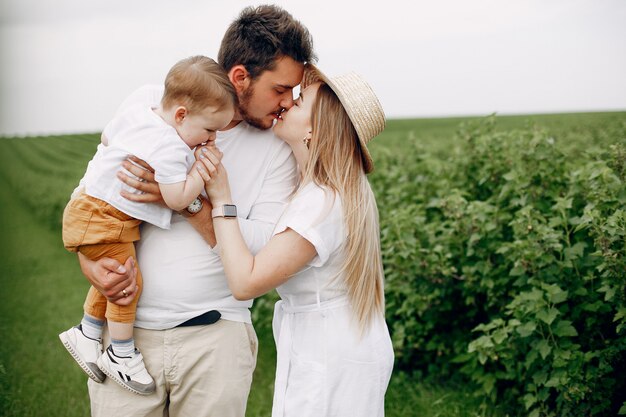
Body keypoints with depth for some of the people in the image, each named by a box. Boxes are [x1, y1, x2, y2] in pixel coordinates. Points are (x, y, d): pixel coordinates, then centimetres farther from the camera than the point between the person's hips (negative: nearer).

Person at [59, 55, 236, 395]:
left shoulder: (134, 110, 3)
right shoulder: (169, 147, -25)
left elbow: (107, 136, 20)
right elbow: (177, 199, -25)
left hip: (95, 208, 11)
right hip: (101, 219, -11)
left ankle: (87, 332, 34)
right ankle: (121, 354, 4)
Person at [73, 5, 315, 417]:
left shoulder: (277, 147, 0)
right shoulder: (152, 104, 0)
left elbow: (266, 251, -8)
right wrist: (89, 260, -11)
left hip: (216, 335, 0)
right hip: (125, 327, 1)